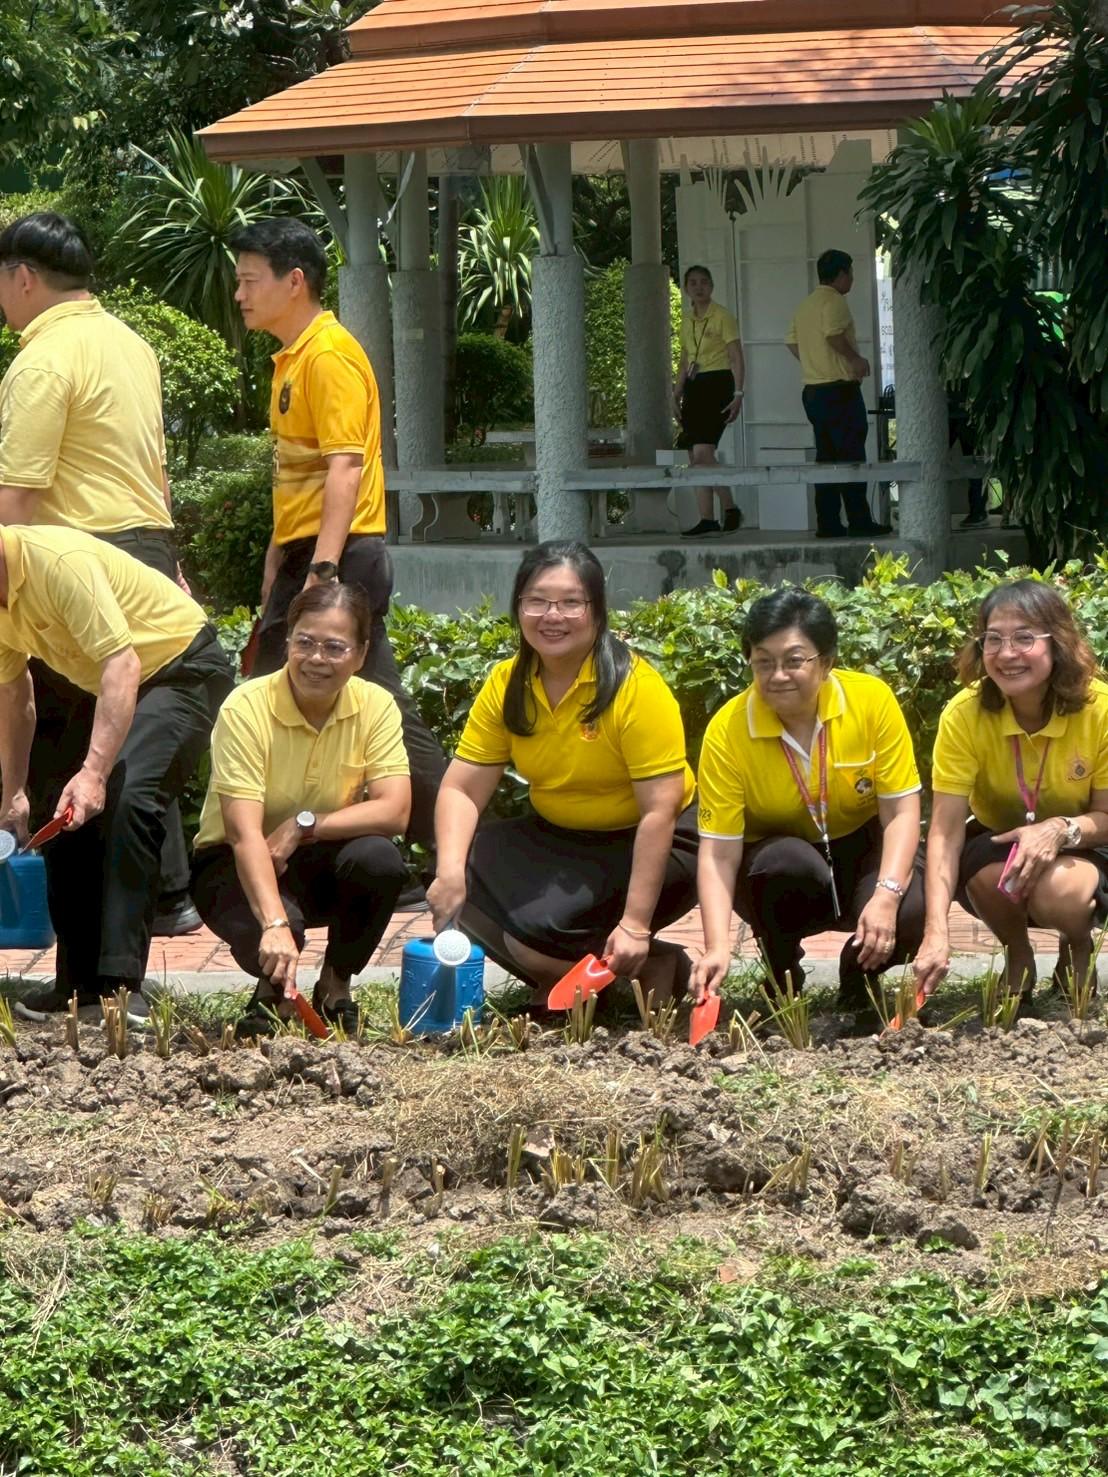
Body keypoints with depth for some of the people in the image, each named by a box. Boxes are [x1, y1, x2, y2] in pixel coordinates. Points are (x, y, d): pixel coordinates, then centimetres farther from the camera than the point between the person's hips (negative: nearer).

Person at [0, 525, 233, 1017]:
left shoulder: (59, 562, -32)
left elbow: (123, 665, -37)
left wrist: (95, 772, -43)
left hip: (183, 667, -9)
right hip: (106, 686, 10)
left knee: (127, 800, -26)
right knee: (63, 808, 2)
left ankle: (120, 983, -26)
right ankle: (81, 979, 13)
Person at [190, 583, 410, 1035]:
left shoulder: (375, 706, -10)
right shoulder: (247, 709, -22)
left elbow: (395, 811, -20)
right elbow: (244, 834, -32)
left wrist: (303, 826, -29)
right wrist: (275, 925, -45)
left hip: (317, 863, 3)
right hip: (238, 864, -3)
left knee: (379, 858, -30)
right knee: (269, 937, -36)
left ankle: (336, 984, -4)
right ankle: (274, 990, 4)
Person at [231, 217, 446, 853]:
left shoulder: (330, 355, -13)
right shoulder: (293, 358, 17)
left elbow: (345, 467, -22)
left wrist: (321, 571, -28)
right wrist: (277, 562, 23)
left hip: (338, 557, -10)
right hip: (304, 558, 10)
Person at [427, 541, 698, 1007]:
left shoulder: (635, 688, -21)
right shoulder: (506, 685, -4)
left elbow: (660, 811, -23)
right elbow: (462, 789, -5)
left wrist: (635, 924, -27)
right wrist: (450, 869, -25)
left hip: (646, 848, -6)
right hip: (557, 838, 7)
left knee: (528, 930, -26)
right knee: (460, 892, -16)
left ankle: (654, 965, -3)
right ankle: (560, 978, 5)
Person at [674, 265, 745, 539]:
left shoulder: (722, 317, -5)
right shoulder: (686, 320, 16)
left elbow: (737, 359, -7)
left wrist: (737, 394, -16)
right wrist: (677, 394, 18)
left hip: (717, 385, -8)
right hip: (693, 387, 8)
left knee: (702, 452, -19)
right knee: (696, 457, 4)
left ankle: (729, 509, -9)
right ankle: (708, 520, 6)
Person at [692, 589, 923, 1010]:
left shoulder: (872, 700, -16)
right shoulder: (727, 731, -18)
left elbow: (901, 810, -15)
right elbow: (718, 852, -20)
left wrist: (886, 895, -32)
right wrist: (718, 947, -34)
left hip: (862, 851, 1)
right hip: (776, 869, -1)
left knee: (908, 914, -31)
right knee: (789, 860, -36)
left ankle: (858, 975, 5)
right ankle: (783, 985, -8)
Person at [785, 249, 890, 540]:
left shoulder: (806, 305, 16)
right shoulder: (834, 301, -11)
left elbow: (792, 342, 18)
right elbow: (834, 335, -25)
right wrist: (857, 359, -13)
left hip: (813, 390, 9)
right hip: (839, 388, -9)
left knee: (826, 457, 9)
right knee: (852, 457, -7)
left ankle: (828, 523, 6)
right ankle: (859, 521, -8)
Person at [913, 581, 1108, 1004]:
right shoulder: (965, 715, -22)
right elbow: (945, 830, -26)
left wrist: (1060, 829, -36)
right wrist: (936, 932, -39)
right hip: (995, 841, 1)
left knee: (1058, 892, -34)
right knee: (990, 873, -34)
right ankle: (1017, 955, 1)